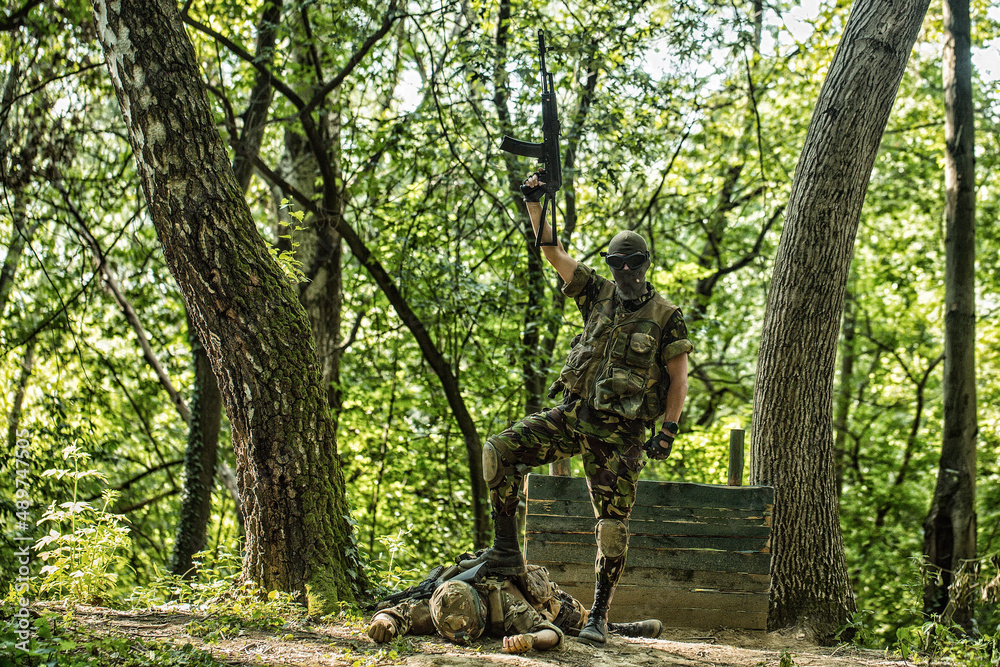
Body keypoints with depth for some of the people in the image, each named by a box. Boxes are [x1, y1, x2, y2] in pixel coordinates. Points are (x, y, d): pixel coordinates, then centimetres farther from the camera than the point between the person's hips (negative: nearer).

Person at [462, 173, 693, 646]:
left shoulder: (666, 316, -4)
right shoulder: (599, 294, 7)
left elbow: (678, 378, -3)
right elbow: (553, 252, 6)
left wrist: (668, 430, -12)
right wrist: (534, 203, -4)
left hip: (618, 433, -4)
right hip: (571, 415, 4)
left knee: (613, 522, -1)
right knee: (499, 451, -13)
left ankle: (600, 615, 10)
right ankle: (506, 550, -5)